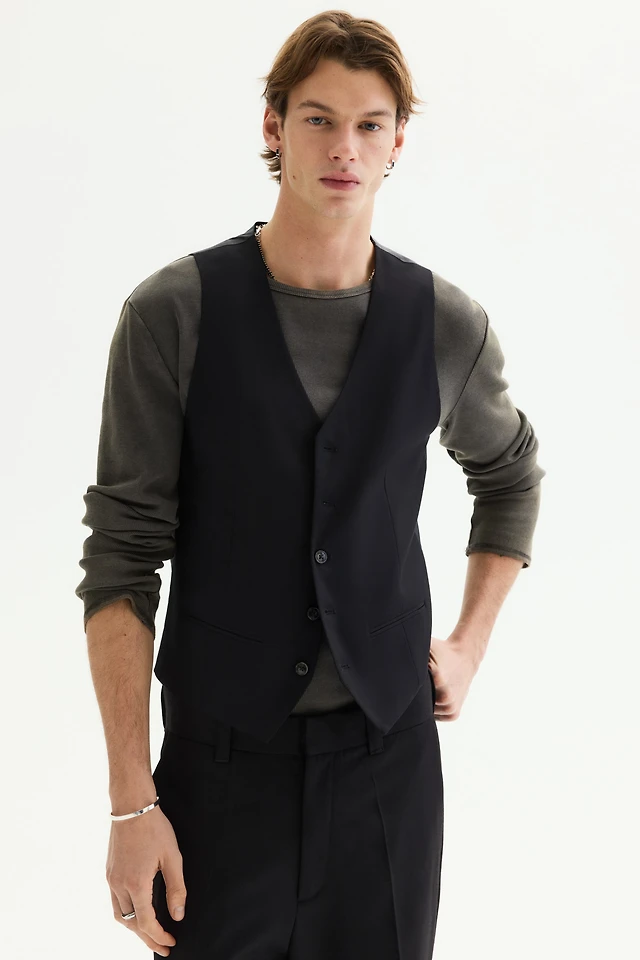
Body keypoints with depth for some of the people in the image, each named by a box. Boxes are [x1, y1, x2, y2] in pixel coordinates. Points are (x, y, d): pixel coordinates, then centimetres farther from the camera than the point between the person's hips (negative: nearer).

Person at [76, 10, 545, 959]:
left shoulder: (447, 325, 0)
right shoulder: (173, 313, -8)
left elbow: (511, 475, 21)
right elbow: (121, 559, -8)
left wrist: (470, 647, 13)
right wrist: (132, 801, -11)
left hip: (387, 750, 2)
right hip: (220, 756, -2)